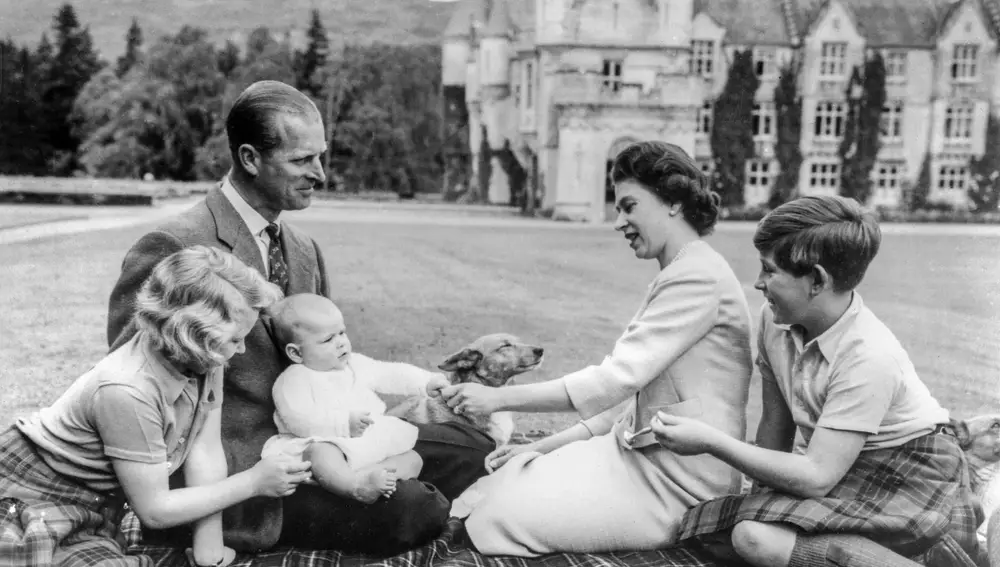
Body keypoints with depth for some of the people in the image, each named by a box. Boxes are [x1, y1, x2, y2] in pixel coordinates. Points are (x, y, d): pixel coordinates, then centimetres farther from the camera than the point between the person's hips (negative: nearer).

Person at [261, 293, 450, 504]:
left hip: (372, 443, 7)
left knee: (413, 459, -8)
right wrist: (343, 424, -26)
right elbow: (299, 421, -18)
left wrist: (426, 382, 6)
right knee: (321, 455, -39)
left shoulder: (355, 364, 17)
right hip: (326, 444, -7)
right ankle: (359, 487, -62)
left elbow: (390, 374, 20)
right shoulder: (293, 382, -4)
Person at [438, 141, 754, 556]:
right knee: (493, 489, 1)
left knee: (500, 516, -13)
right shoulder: (680, 276, 16)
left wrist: (500, 398, -17)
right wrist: (546, 446, 9)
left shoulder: (699, 276, -16)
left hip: (675, 486, -9)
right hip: (644, 455, 9)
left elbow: (614, 379, -22)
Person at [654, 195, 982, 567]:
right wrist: (761, 495, 0)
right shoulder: (775, 320, -7)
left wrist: (710, 442, -26)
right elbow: (775, 424, 3)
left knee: (755, 537, -26)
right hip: (839, 464, 8)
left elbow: (816, 478, -27)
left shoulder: (867, 356, -27)